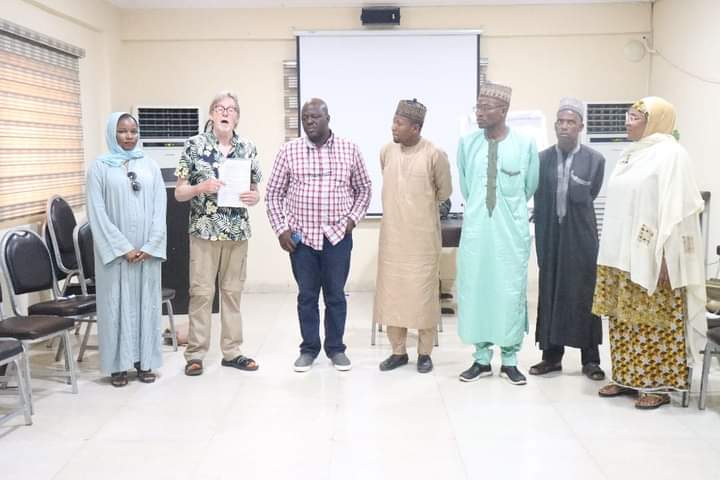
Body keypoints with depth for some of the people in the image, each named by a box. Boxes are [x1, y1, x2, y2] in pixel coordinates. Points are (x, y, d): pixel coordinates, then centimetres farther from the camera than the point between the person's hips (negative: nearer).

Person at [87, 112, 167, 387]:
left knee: (146, 301, 7)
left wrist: (150, 246, -8)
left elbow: (160, 207, 2)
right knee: (117, 302, 2)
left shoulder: (149, 165, 8)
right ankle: (118, 364, 11)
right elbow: (97, 212, -6)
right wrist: (122, 247, -13)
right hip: (115, 249, -2)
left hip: (147, 250, 2)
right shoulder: (100, 167, 0)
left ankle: (144, 361, 16)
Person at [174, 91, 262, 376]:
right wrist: (201, 187, -20)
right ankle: (195, 353, 11)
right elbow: (179, 193, -1)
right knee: (201, 292, 0)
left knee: (233, 292, 9)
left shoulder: (248, 148, 6)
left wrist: (254, 197, -11)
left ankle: (231, 352, 18)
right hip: (204, 230, -3)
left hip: (238, 231, 3)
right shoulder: (194, 145, -2)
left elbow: (255, 191, 12)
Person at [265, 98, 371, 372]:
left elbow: (363, 188, 11)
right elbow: (274, 193, 4)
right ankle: (309, 348, 23)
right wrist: (281, 229, -3)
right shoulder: (288, 151, 0)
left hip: (338, 236, 0)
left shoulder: (349, 150, 2)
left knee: (336, 295, 8)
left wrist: (353, 218, -1)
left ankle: (336, 348, 23)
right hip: (301, 236, 0)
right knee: (307, 295, 9)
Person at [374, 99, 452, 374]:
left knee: (423, 292, 2)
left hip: (422, 237, -4)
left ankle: (424, 353, 16)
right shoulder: (386, 151, 3)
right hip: (392, 235, 4)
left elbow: (445, 191, 2)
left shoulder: (434, 155, -11)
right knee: (391, 292, 7)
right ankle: (398, 351, 19)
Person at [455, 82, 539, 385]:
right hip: (476, 228, 2)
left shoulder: (525, 144, -5)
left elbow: (530, 188, 9)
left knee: (511, 292, 5)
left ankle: (509, 360, 19)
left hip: (511, 230, -2)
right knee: (474, 290, 6)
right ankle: (482, 359, 19)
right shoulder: (467, 144, 1)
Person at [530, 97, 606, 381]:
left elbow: (585, 198, -2)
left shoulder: (594, 160, -2)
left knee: (584, 295, 3)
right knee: (550, 294, 6)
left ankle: (590, 359, 13)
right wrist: (541, 236, 1)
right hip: (550, 235, 2)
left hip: (580, 236, -2)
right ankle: (552, 355, 17)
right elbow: (539, 199, 5)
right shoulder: (542, 158, 5)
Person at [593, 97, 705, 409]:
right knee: (624, 320, 10)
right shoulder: (630, 155, 15)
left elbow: (674, 208, -15)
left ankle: (658, 385, 9)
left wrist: (664, 257, -19)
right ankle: (628, 378, 20)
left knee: (655, 322, 0)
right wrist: (613, 252, 14)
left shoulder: (669, 153, -9)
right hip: (621, 255, 8)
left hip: (651, 258, -8)